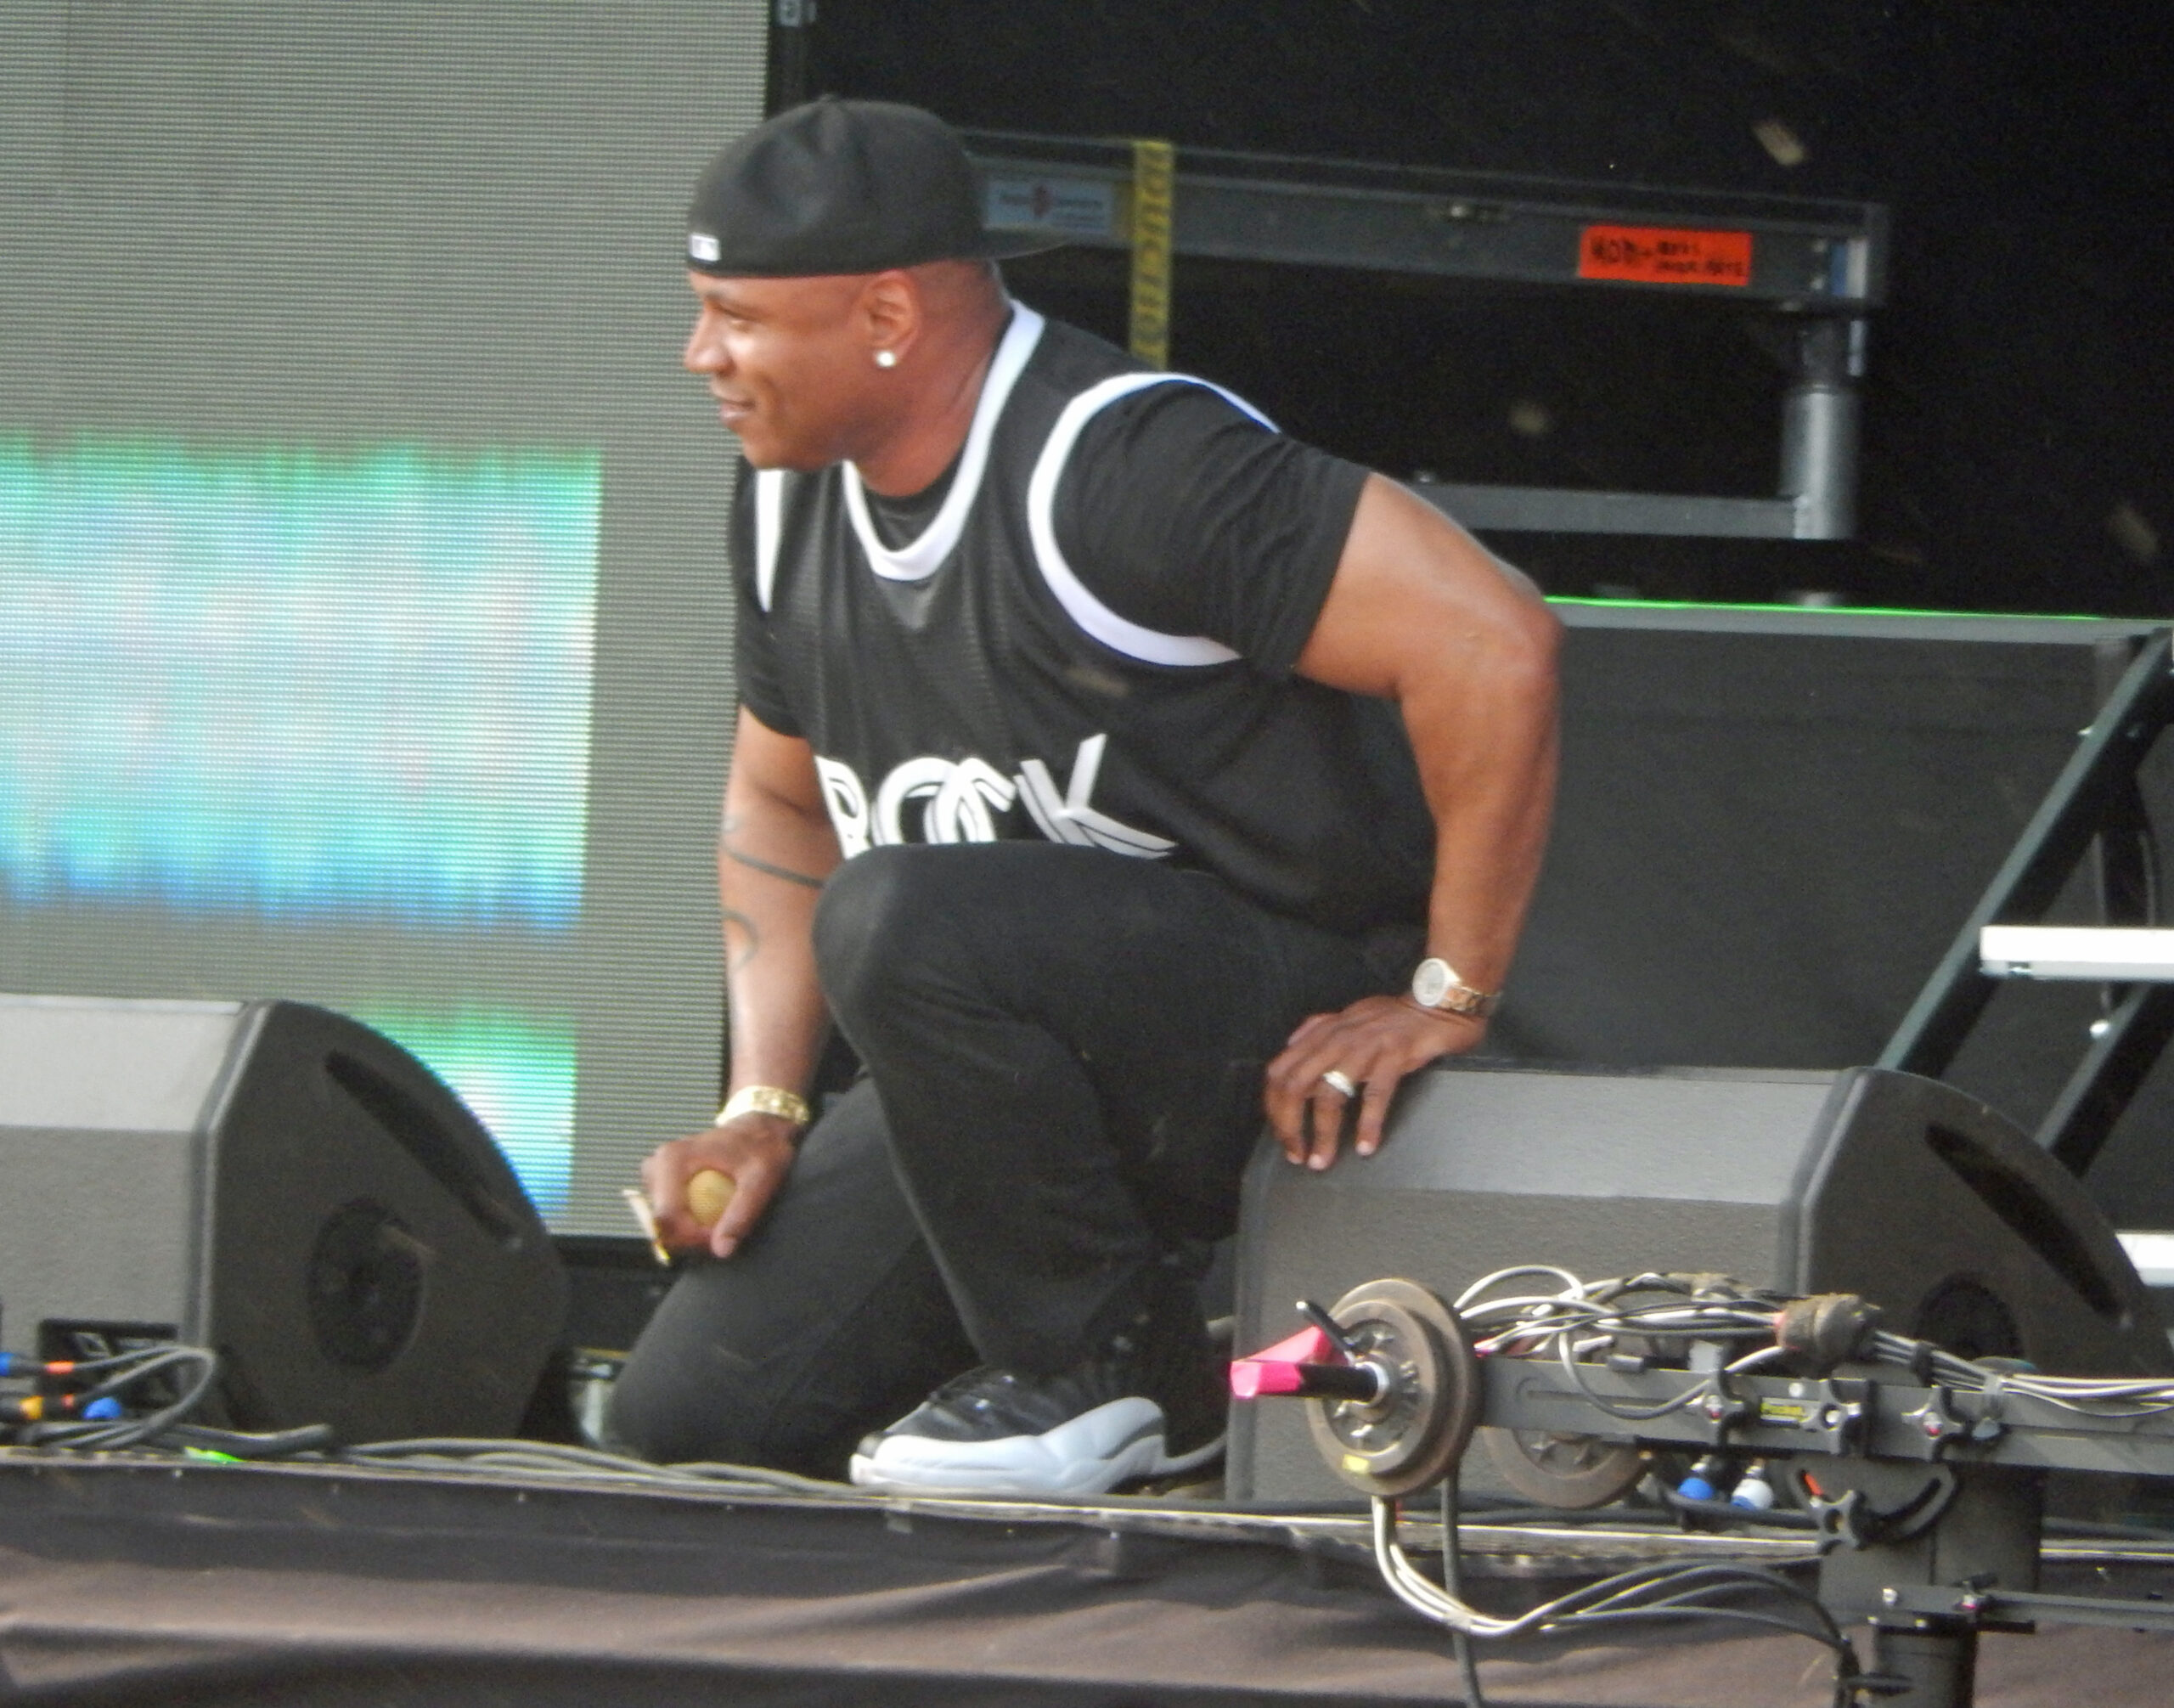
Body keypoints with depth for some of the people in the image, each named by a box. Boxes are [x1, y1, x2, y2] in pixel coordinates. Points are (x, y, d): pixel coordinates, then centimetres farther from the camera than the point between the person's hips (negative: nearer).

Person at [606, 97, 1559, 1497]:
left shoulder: (1128, 465, -22)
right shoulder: (792, 504, 5)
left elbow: (1496, 646, -28)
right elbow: (780, 808, 20)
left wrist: (1449, 999, -22)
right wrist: (762, 1109, 6)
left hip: (1291, 1033, -8)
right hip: (1037, 1058, 8)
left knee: (902, 921, -35)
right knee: (688, 1414, -4)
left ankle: (1119, 1372, -15)